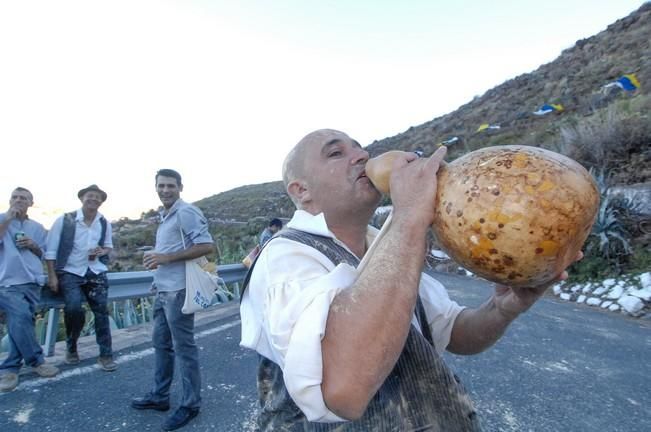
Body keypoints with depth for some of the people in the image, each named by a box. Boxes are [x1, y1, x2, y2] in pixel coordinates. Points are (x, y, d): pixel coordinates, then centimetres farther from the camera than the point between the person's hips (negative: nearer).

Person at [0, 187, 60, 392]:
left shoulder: (37, 228, 17)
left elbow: (45, 255, 19)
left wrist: (33, 246, -1)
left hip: (32, 283, 3)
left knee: (19, 322, -2)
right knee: (21, 318, -19)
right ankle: (36, 360, -3)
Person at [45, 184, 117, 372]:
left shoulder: (104, 223, 6)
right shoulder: (64, 220, -6)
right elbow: (50, 249, -5)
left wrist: (102, 251, -6)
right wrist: (52, 276, -10)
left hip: (96, 272, 3)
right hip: (70, 272, -3)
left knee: (101, 310, -7)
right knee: (74, 307, -22)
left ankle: (106, 355, 4)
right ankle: (71, 348, 8)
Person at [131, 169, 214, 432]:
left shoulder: (186, 212, -13)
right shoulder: (165, 216, 17)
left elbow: (206, 245, -22)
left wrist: (167, 258, -22)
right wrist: (155, 258, 7)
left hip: (178, 291, -10)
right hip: (163, 290, 10)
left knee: (183, 348, 1)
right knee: (161, 343, 18)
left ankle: (190, 404, 15)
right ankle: (159, 396, 34)